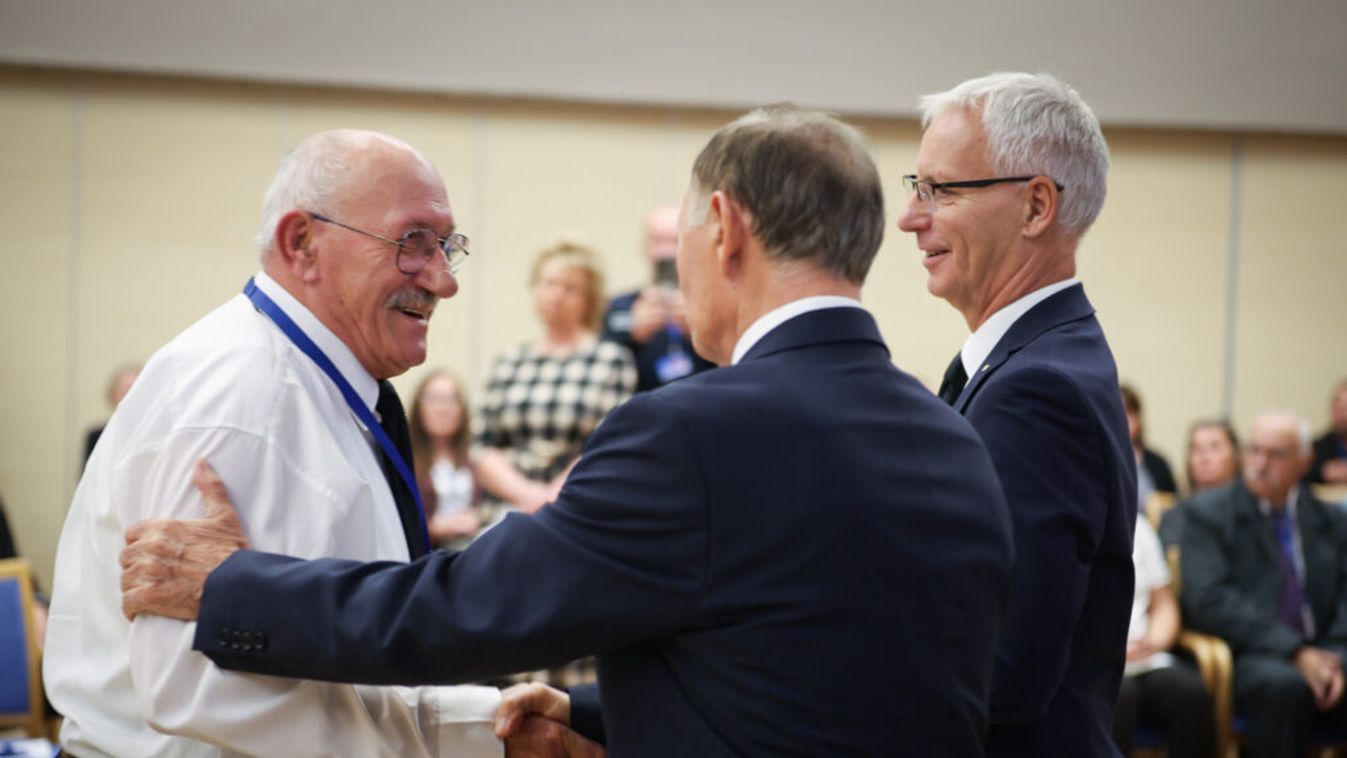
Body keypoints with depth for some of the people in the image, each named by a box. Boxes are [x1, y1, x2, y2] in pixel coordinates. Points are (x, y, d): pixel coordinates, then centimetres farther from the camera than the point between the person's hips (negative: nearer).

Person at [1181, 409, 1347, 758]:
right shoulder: (1209, 512, 3)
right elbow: (1209, 598, -9)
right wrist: (1294, 651, -17)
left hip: (1318, 655, 4)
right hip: (1243, 656, -4)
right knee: (1285, 684, -36)